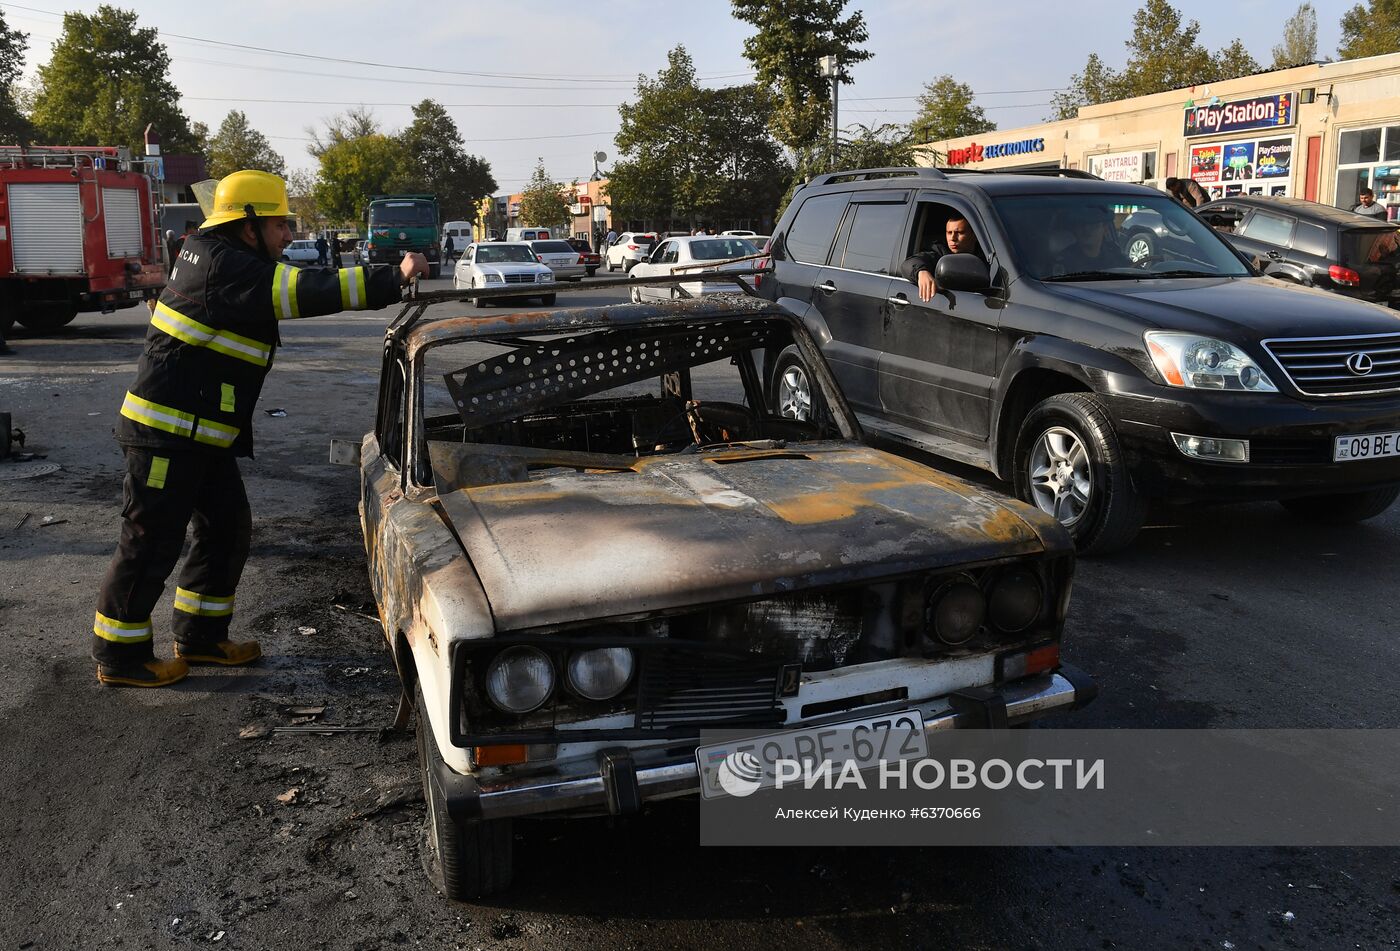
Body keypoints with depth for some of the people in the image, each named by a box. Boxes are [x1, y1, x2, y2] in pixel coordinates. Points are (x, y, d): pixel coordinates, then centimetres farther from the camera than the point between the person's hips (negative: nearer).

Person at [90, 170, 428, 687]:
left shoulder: (215, 257, 13)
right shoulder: (226, 267, -19)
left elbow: (293, 290, 14)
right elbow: (307, 292, -27)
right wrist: (394, 278, -28)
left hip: (203, 435, 10)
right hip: (167, 432, -10)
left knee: (228, 528, 15)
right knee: (151, 543, 0)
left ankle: (199, 636, 28)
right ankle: (119, 655, 14)